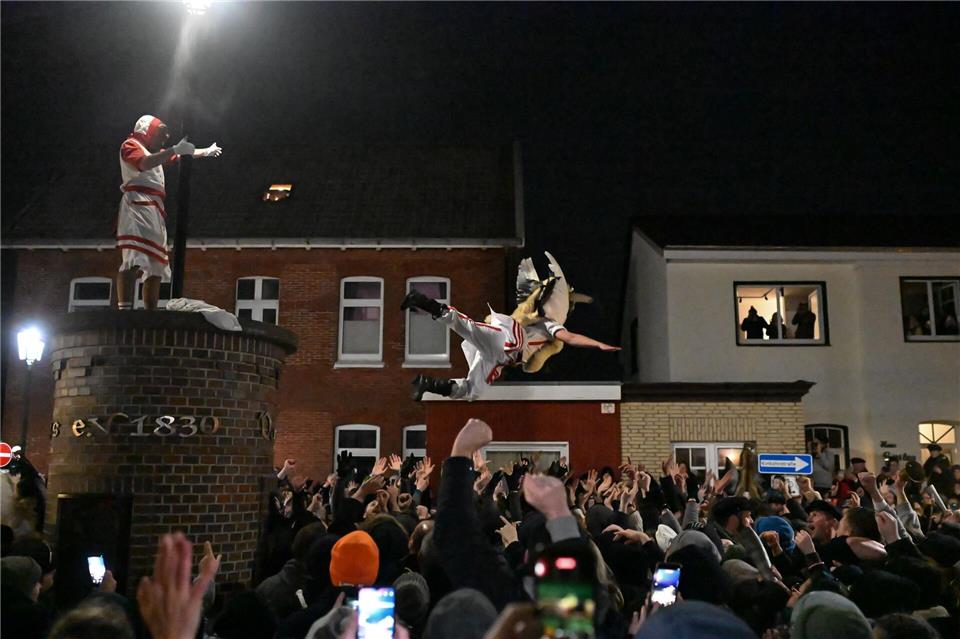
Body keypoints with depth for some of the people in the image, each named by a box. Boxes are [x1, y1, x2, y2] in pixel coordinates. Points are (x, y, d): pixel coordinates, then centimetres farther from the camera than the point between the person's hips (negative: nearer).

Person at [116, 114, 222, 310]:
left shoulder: (153, 152, 31)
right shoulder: (130, 144, 5)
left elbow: (181, 154, 47)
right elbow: (144, 163, -17)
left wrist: (205, 152, 56)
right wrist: (174, 150, -20)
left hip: (154, 208, 10)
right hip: (137, 203, -10)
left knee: (155, 267, 3)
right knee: (134, 258, -26)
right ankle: (124, 310, -39)